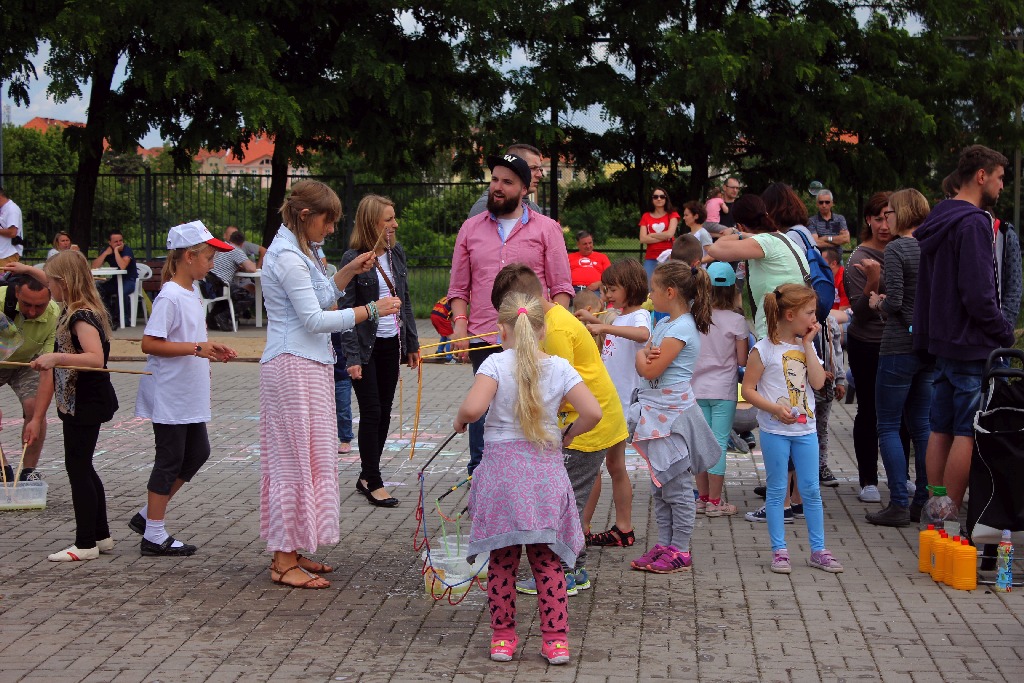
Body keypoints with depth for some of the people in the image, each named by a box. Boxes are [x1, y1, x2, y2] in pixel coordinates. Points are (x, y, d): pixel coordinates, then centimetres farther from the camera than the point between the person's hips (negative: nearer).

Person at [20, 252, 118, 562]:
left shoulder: (82, 317, -21)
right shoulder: (73, 310, 9)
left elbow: (96, 358, -36)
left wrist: (56, 357, -44)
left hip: (86, 404, -10)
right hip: (78, 400, 10)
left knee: (77, 468, -4)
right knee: (82, 467, 16)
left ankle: (85, 544, 2)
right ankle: (101, 536, 24)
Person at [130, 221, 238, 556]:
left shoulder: (193, 292, 10)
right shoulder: (170, 297, -18)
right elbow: (149, 343, -24)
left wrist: (211, 349, 7)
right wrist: (195, 348, -27)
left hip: (190, 396, 10)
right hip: (170, 397, -10)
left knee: (198, 453, 14)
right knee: (170, 459, -2)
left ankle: (147, 516, 22)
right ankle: (154, 536, 8)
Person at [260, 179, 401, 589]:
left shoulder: (297, 252, 16)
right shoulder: (287, 257, -16)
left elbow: (320, 302, 23)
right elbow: (315, 318, -20)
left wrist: (349, 272, 13)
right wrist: (371, 310, -18)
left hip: (309, 365, 10)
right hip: (294, 366, -10)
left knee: (300, 459, 12)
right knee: (298, 459, -7)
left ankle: (289, 552, 17)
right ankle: (284, 563, -3)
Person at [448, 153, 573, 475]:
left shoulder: (546, 229, 6)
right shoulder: (471, 229, 13)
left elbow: (562, 288, 4)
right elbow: (458, 287, 14)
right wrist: (459, 322, -1)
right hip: (483, 339, 2)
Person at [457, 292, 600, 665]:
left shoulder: (496, 363, -6)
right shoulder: (559, 367, 1)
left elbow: (473, 407, -20)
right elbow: (592, 412, -5)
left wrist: (460, 420, 1)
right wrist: (567, 435, 12)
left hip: (502, 468, -2)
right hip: (545, 471, 2)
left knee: (501, 560, 8)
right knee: (547, 562, 8)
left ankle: (502, 636, 15)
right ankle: (556, 638, 8)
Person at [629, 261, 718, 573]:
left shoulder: (681, 328, -17)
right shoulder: (664, 324, 14)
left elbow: (650, 370, -19)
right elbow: (642, 364, 13)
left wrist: (642, 357, 1)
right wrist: (646, 354, -9)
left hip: (673, 413, -10)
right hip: (656, 411, 10)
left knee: (677, 484, -4)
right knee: (660, 484, 13)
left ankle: (680, 550, 1)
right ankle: (664, 544, 20)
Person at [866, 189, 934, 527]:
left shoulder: (895, 249, -12)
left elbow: (894, 302, -19)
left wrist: (878, 303, 3)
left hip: (899, 347, -7)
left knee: (888, 427, 1)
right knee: (921, 425, 13)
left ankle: (899, 504, -1)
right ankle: (924, 501, 15)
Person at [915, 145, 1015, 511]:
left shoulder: (939, 220, 15)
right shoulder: (973, 223, -16)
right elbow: (979, 294, -21)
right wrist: (1005, 332, -7)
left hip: (943, 341, 10)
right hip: (973, 344, -10)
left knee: (940, 430, 11)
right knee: (968, 434, -6)